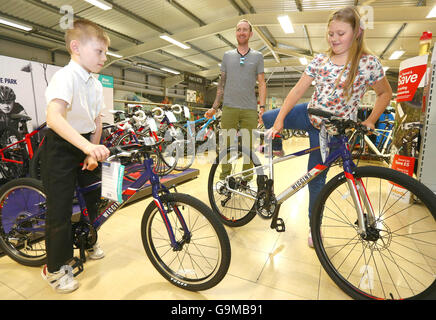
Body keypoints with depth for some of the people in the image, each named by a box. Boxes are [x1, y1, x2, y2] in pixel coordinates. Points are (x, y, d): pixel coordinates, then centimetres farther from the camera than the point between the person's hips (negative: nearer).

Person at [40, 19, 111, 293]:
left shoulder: (96, 85, 5)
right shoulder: (65, 76, -20)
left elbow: (97, 121, 6)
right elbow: (54, 117, -36)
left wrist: (93, 153, -2)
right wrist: (87, 146, -49)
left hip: (85, 144, 8)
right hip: (61, 147, -7)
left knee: (94, 194, 14)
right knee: (60, 207, -1)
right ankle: (55, 268, 19)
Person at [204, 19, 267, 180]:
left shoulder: (257, 56, 13)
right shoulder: (227, 55, 16)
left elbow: (262, 83, 7)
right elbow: (222, 83, 14)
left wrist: (262, 107, -5)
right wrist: (214, 107, 7)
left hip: (250, 110, -1)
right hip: (229, 108, 1)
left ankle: (246, 181, 14)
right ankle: (224, 180, 13)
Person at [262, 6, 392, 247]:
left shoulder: (369, 63, -10)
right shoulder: (319, 60, -3)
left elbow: (385, 93, 3)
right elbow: (298, 90, -7)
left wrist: (369, 122, -7)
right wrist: (279, 121, -14)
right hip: (310, 114, 4)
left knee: (316, 177, 1)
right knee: (267, 118, 1)